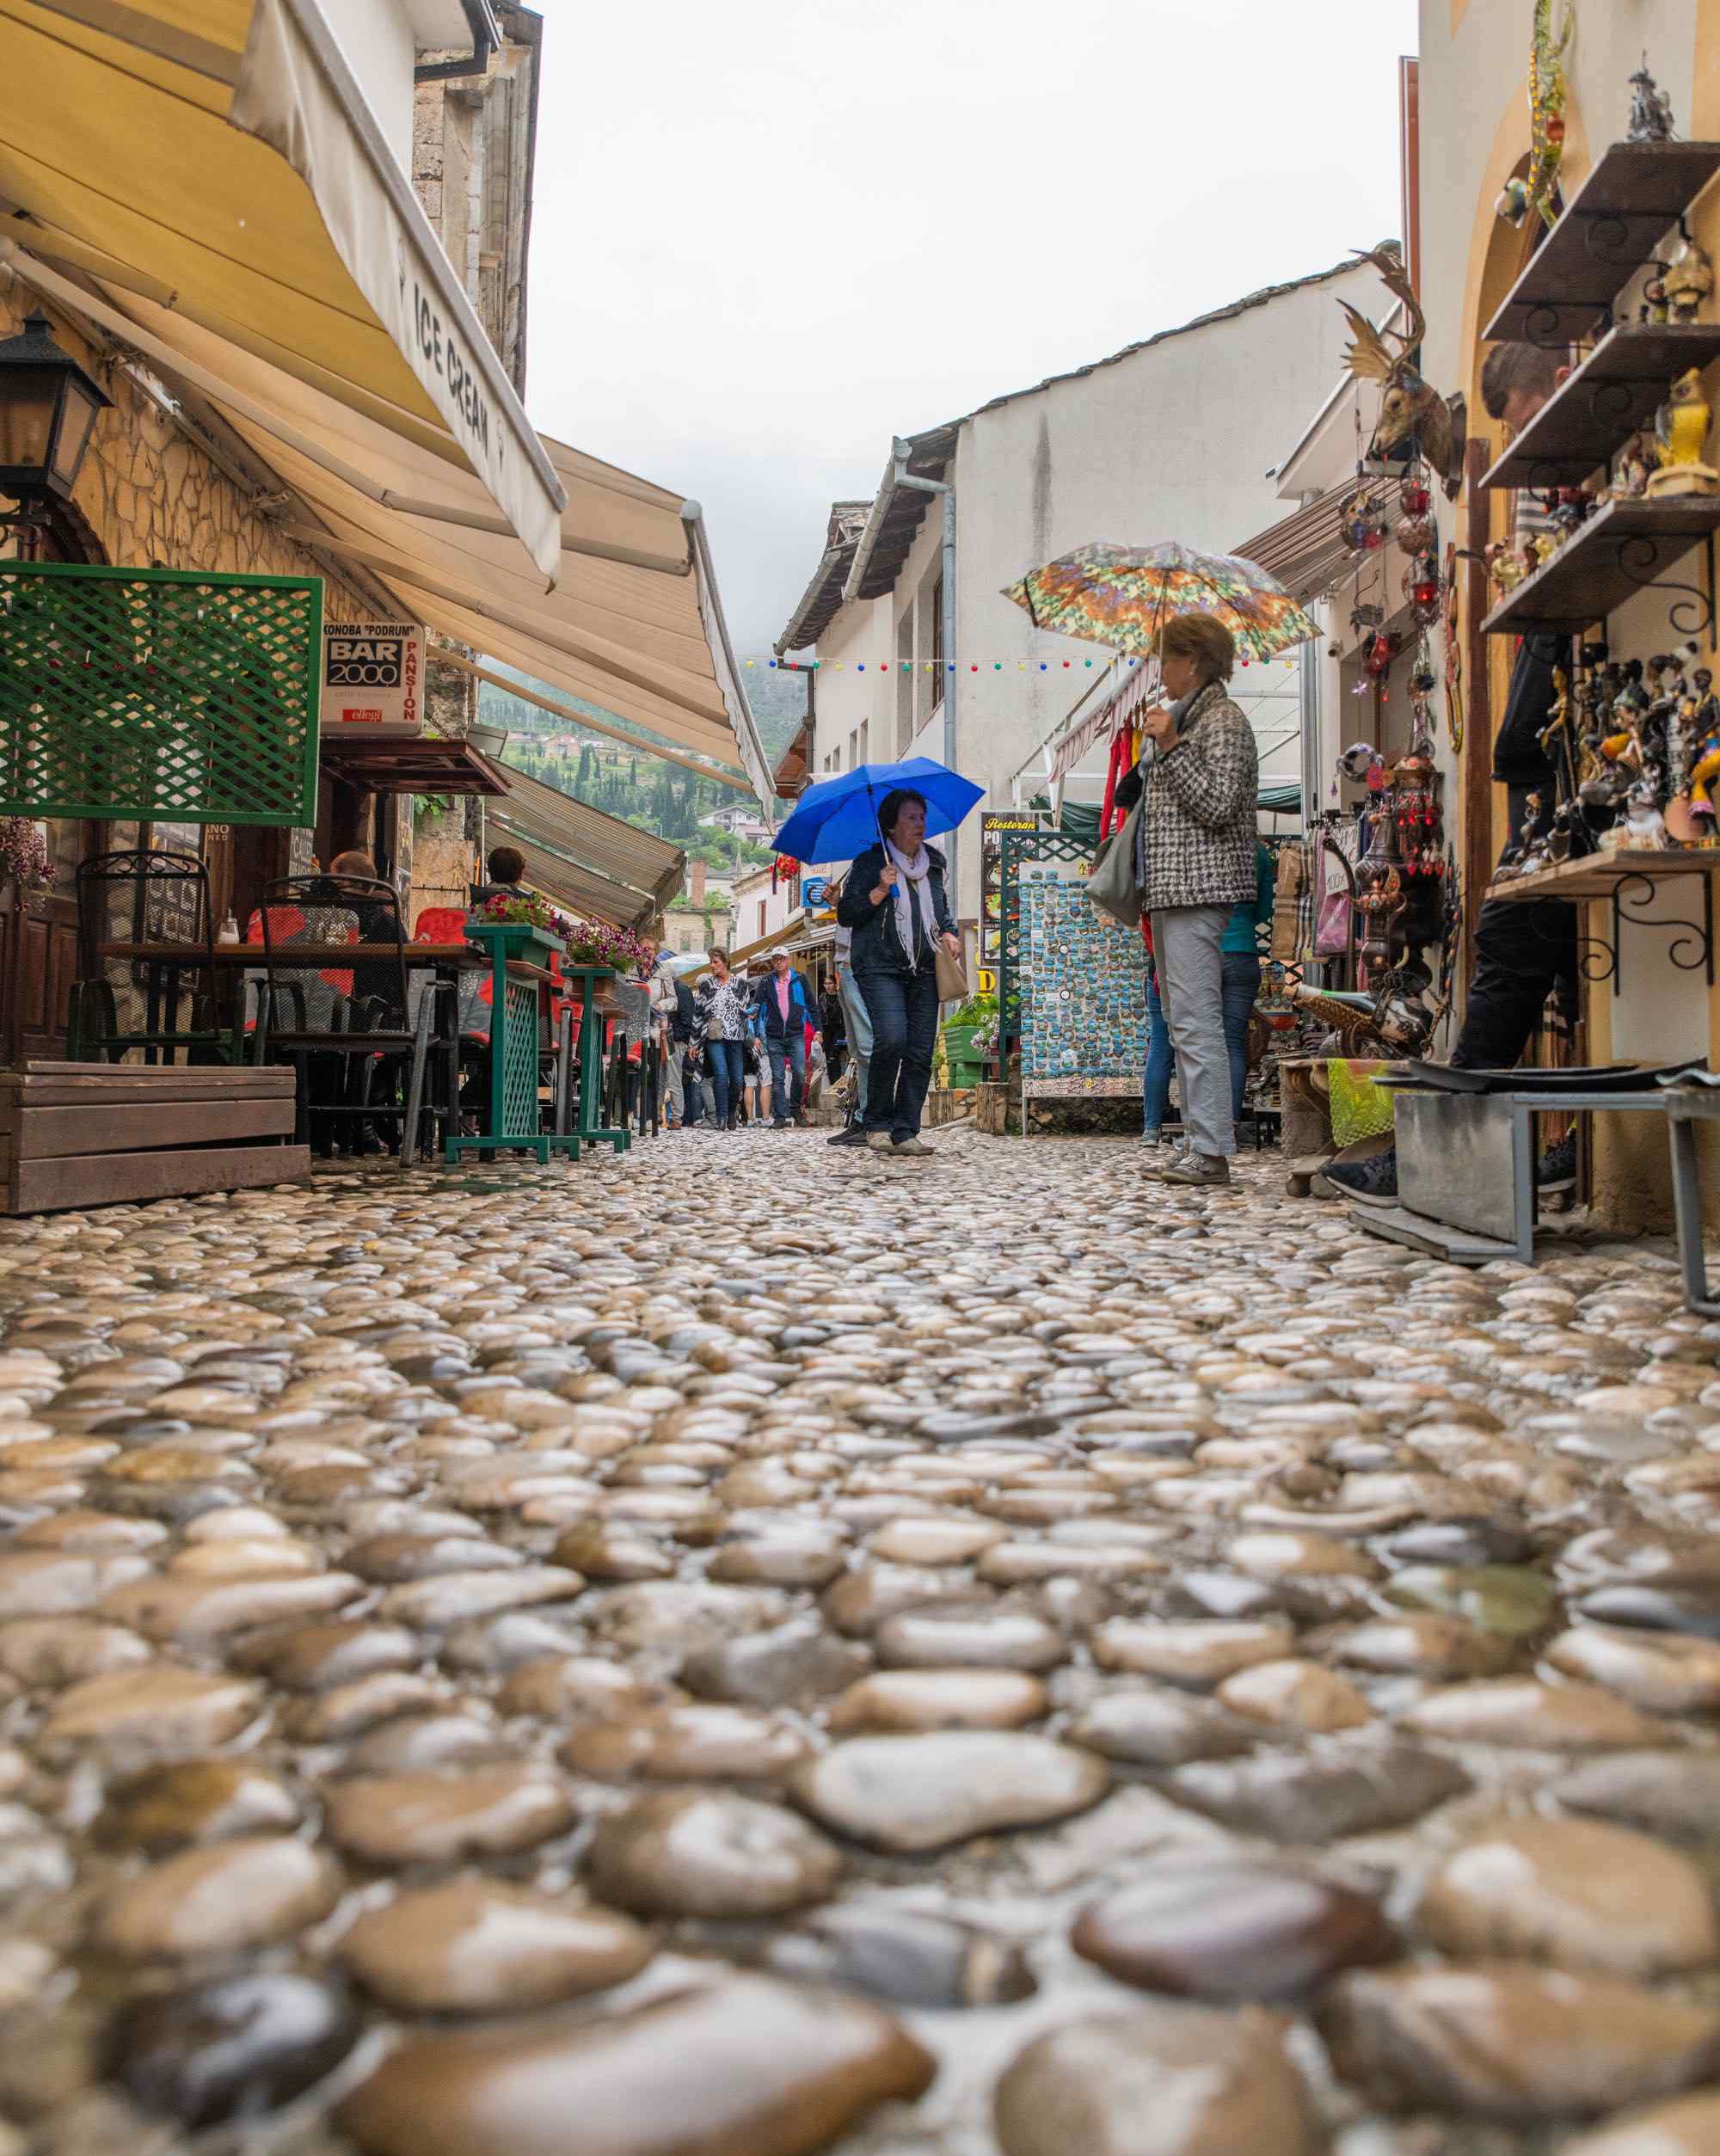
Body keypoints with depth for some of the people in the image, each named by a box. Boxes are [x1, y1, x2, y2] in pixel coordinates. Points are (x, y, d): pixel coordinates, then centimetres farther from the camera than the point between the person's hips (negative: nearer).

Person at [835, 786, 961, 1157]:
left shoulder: (935, 863, 16)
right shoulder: (870, 862, 0)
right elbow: (845, 915, -3)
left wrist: (948, 932, 11)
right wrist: (879, 891, -15)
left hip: (924, 970, 5)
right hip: (880, 967, -5)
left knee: (921, 1051, -3)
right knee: (892, 1037, -23)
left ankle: (905, 1132, 3)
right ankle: (877, 1124, -6)